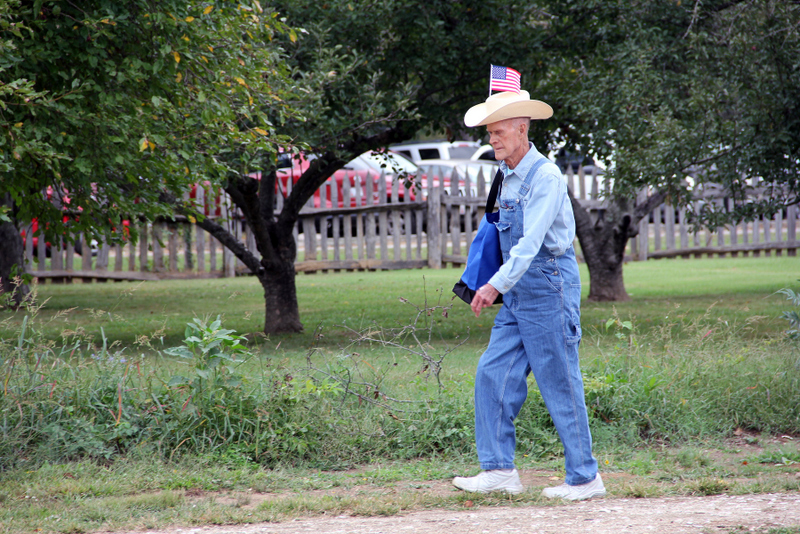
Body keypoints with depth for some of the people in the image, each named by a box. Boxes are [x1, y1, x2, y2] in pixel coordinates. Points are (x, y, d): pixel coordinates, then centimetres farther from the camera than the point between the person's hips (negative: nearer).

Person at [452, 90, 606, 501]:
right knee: (493, 374, 1)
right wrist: (501, 287, 22)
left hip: (548, 286, -9)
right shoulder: (508, 176, 12)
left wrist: (496, 285, -29)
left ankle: (584, 478, 5)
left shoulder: (545, 176, -15)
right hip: (518, 293, 9)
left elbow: (531, 241, -24)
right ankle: (499, 470, 3)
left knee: (559, 383, -4)